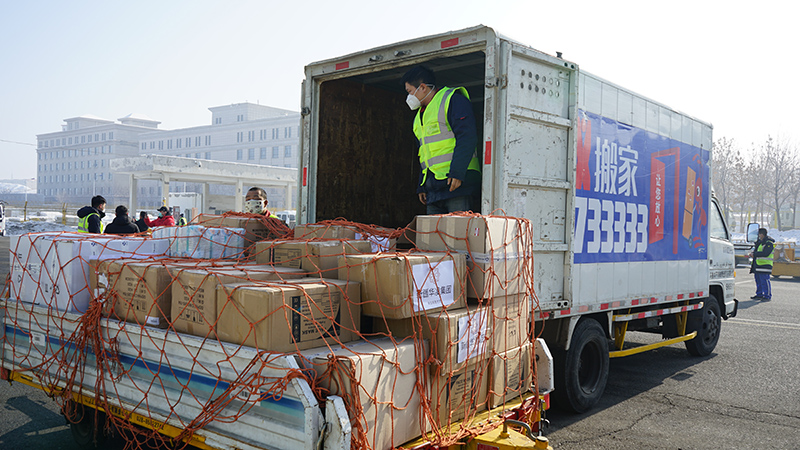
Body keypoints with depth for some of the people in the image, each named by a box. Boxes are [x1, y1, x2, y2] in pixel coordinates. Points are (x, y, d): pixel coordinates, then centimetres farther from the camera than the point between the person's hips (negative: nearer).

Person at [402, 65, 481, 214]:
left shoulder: (453, 100, -2)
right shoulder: (420, 116, 26)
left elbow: (467, 138, -14)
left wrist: (457, 172, -23)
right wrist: (421, 186, 21)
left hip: (457, 181, -8)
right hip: (433, 186, 8)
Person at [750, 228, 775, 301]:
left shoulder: (769, 243, -11)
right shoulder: (760, 242, 18)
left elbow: (765, 253, -21)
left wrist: (754, 254, -16)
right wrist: (753, 253, 7)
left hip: (765, 264, -9)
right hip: (757, 264, 9)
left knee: (764, 281, -9)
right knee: (758, 281, 11)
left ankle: (767, 296, -5)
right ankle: (759, 295, 18)